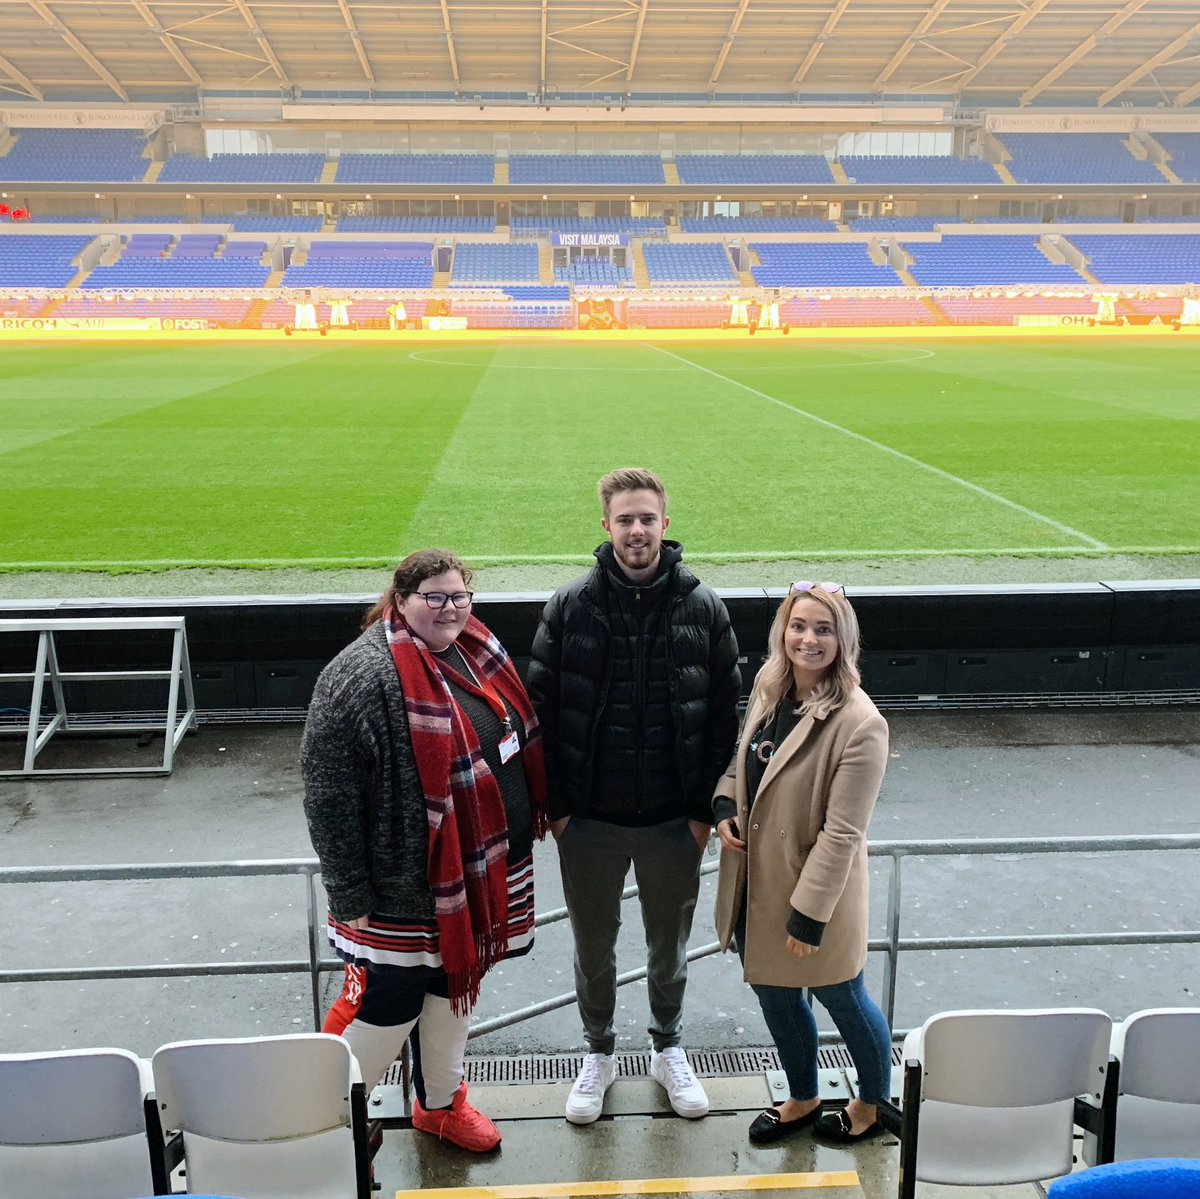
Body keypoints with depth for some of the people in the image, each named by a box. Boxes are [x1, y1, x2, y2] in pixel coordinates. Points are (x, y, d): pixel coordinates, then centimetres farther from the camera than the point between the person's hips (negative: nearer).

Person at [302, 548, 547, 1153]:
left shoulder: (477, 654, 2)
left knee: (452, 987, 23)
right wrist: (351, 897, -18)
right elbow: (330, 799, -20)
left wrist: (530, 824, 16)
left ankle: (441, 1102, 45)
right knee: (387, 1005, 7)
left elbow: (517, 743, 14)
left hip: (480, 873, 7)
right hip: (405, 888, -7)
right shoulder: (361, 677, -22)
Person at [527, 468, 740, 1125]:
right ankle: (598, 1051, 40)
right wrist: (555, 805, -6)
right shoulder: (570, 607, -7)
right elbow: (541, 709, -4)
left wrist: (706, 809, -5)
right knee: (593, 943, 16)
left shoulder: (702, 609, -6)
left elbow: (724, 717, -3)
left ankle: (668, 1046, 43)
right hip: (589, 819, 0)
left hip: (674, 819, 0)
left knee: (669, 942, 18)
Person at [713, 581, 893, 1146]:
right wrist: (725, 807, -5)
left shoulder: (859, 724, -25)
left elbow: (841, 832, -23)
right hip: (754, 882, 7)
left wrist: (809, 914, -20)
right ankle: (802, 1100, 49)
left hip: (816, 894, -7)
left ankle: (872, 1105, 46)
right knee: (775, 994, 23)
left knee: (841, 998, 17)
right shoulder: (769, 690, -3)